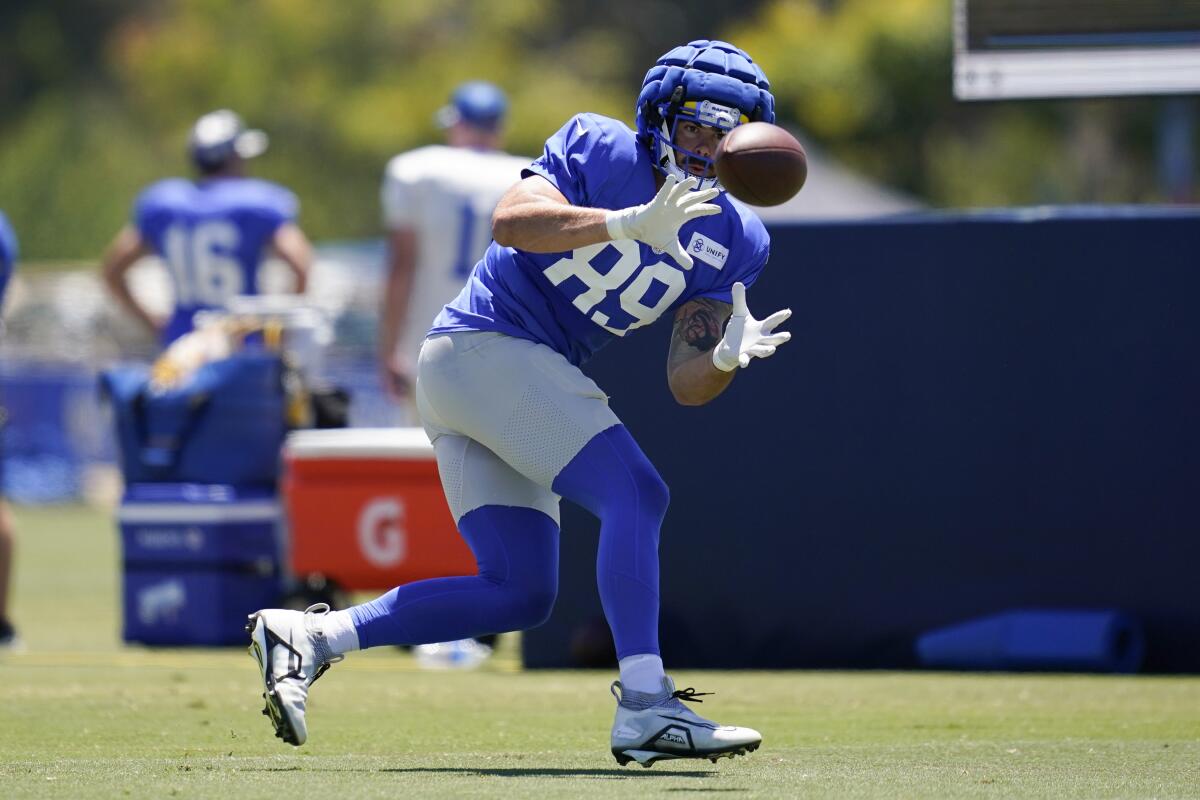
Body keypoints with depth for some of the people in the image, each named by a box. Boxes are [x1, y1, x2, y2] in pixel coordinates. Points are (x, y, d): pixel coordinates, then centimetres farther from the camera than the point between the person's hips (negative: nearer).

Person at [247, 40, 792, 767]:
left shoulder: (732, 241, 9)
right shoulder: (598, 150, -7)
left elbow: (685, 382, 1)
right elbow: (512, 222, -25)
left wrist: (729, 357, -21)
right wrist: (630, 224, -35)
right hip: (490, 345, -9)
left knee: (520, 594, 5)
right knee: (636, 494, -21)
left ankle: (307, 636, 7)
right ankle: (644, 707, -29)